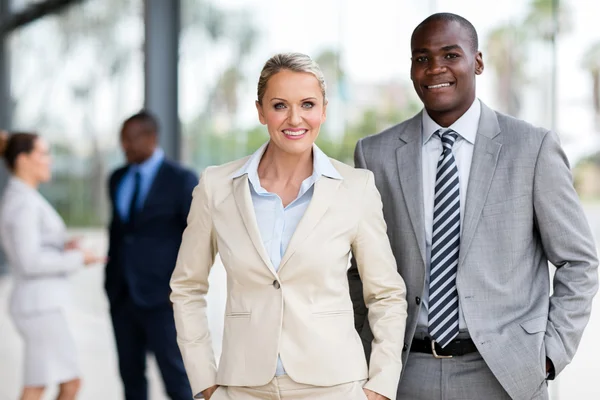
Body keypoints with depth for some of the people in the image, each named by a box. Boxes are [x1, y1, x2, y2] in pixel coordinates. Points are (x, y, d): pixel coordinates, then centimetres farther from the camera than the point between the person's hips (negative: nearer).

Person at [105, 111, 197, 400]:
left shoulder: (181, 179, -7)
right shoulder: (118, 179, 11)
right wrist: (111, 282, 14)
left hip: (161, 297, -6)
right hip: (122, 295, 6)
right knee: (131, 375, 10)